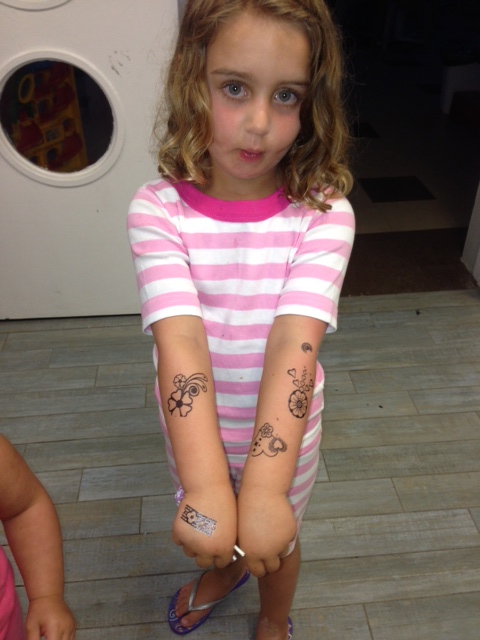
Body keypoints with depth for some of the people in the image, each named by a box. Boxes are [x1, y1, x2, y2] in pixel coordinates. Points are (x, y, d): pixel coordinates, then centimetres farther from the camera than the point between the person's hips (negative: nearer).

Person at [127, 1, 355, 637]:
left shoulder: (324, 214, -21)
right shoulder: (158, 210, -20)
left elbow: (294, 341, -32)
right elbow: (181, 340, -32)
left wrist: (264, 487, -44)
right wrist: (206, 484, -44)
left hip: (282, 429, -1)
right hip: (194, 428, 1)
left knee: (275, 540, 26)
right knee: (210, 531, 30)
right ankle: (221, 575, 68)